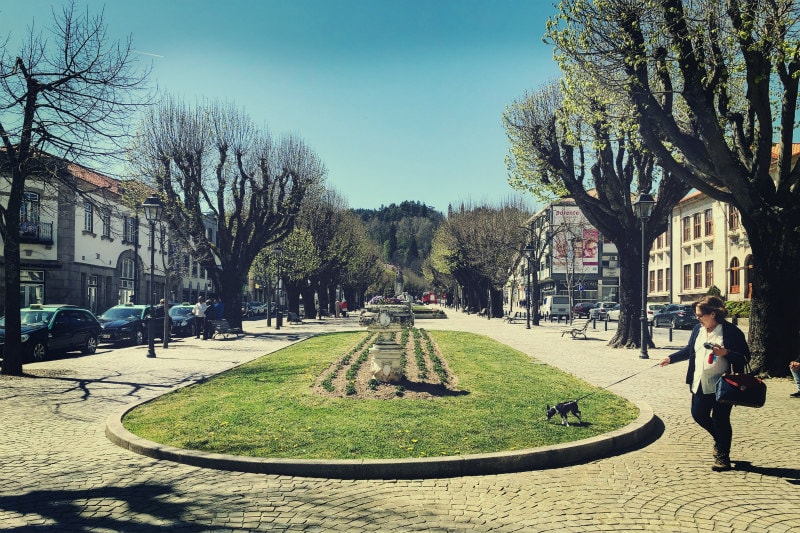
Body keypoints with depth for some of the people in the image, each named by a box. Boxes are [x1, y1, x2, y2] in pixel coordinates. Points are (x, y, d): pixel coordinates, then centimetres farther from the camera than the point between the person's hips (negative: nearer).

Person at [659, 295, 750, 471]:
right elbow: (689, 350, 21)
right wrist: (670, 358, 15)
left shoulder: (731, 331, -12)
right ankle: (720, 438, 40)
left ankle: (723, 457, 16)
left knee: (720, 421, 1)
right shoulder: (698, 329, 7)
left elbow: (745, 357, -10)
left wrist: (725, 353, -25)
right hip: (700, 385, 7)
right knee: (698, 415, 14)